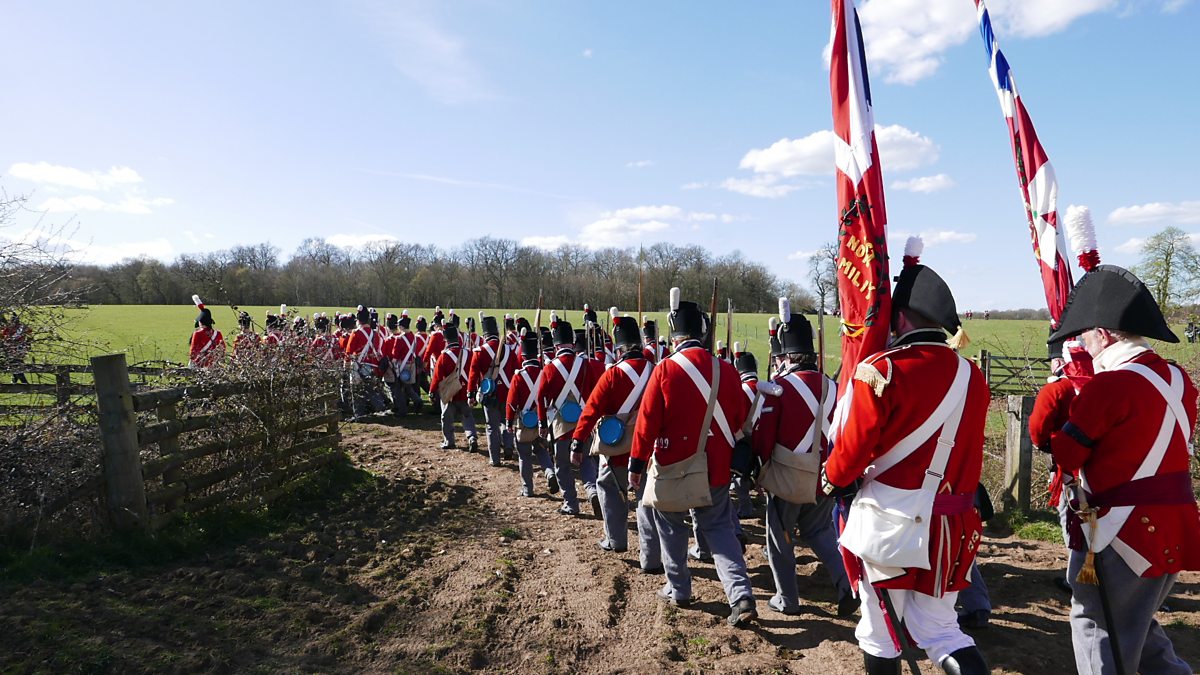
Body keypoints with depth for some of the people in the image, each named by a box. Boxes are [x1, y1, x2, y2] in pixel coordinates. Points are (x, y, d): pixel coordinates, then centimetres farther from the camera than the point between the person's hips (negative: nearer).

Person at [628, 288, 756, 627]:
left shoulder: (665, 370, -15)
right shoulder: (726, 370, -4)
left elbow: (647, 420, -12)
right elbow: (740, 419, 6)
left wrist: (637, 463, -3)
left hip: (673, 466, -3)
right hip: (715, 468, 3)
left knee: (672, 527, 18)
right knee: (719, 528, 14)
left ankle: (679, 590, 29)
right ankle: (742, 596, 2)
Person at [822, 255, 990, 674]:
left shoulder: (882, 370, -16)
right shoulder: (972, 377, 2)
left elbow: (855, 443, -12)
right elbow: (971, 452, 10)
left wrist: (833, 480, 5)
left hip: (889, 518, -5)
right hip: (949, 523, 5)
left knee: (880, 629, 13)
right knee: (939, 628, 17)